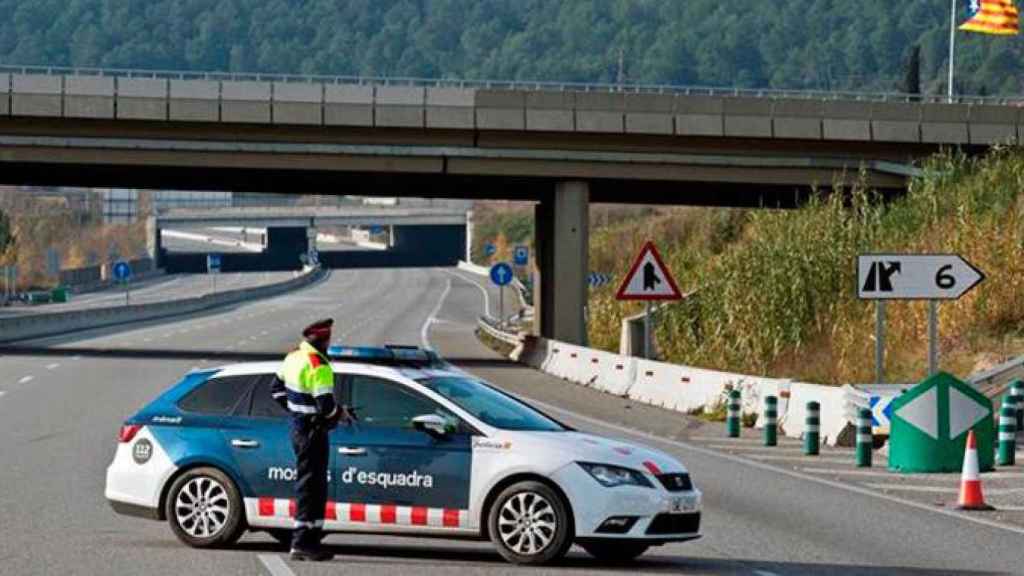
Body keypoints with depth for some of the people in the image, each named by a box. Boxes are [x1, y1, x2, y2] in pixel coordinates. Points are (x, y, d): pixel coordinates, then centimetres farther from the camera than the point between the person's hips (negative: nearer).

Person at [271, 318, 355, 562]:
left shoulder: (294, 357, 7)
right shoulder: (319, 366, -22)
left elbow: (277, 390, 19)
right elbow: (325, 406, -25)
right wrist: (341, 413, -6)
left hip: (298, 426, 10)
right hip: (312, 430, -10)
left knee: (306, 484, 17)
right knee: (312, 486, -5)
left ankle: (304, 541, 22)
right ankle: (303, 543, -4)